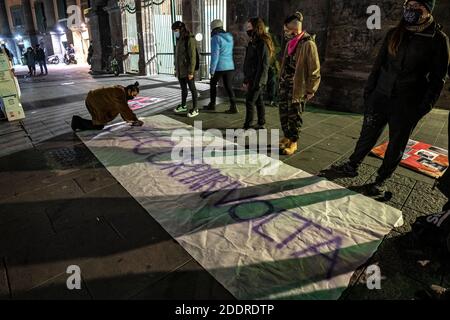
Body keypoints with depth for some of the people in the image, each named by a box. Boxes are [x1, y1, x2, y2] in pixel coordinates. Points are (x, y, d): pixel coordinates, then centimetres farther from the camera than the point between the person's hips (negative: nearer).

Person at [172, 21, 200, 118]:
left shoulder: (189, 39, -15)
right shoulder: (179, 40, 12)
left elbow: (193, 57, -19)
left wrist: (191, 72, -23)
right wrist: (176, 69, 18)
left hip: (188, 70, -8)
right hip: (181, 70, 8)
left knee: (192, 89, -1)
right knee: (183, 88, 18)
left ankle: (195, 109, 5)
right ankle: (183, 106, 31)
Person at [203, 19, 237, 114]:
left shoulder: (216, 38, -12)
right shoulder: (230, 37, 10)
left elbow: (215, 55, -17)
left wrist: (212, 69, -15)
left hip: (219, 67, -6)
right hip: (230, 66, 6)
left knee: (213, 84, 14)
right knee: (229, 87, 6)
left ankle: (212, 104, 23)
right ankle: (233, 107, -1)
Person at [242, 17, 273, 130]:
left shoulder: (262, 44, -15)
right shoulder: (253, 42, 14)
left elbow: (263, 65, -19)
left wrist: (257, 82, -21)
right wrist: (246, 80, 15)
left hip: (257, 79, -9)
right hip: (252, 78, 9)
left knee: (250, 102, -7)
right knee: (258, 101, 14)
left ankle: (247, 127, -1)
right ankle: (261, 124, 24)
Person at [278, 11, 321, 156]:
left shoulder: (308, 44, -14)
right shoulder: (290, 42, 10)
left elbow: (314, 69, -13)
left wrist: (311, 90, -13)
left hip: (298, 86, -7)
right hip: (285, 84, 7)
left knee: (294, 115, 2)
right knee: (283, 112, 11)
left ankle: (294, 142, 16)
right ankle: (287, 137, 28)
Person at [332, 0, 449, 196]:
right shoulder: (394, 33, 7)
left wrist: (425, 107, -8)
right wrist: (368, 90, 7)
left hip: (407, 104, -3)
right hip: (380, 96, 3)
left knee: (396, 144, 6)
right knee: (368, 134, 10)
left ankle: (381, 181, 19)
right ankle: (352, 166, 26)